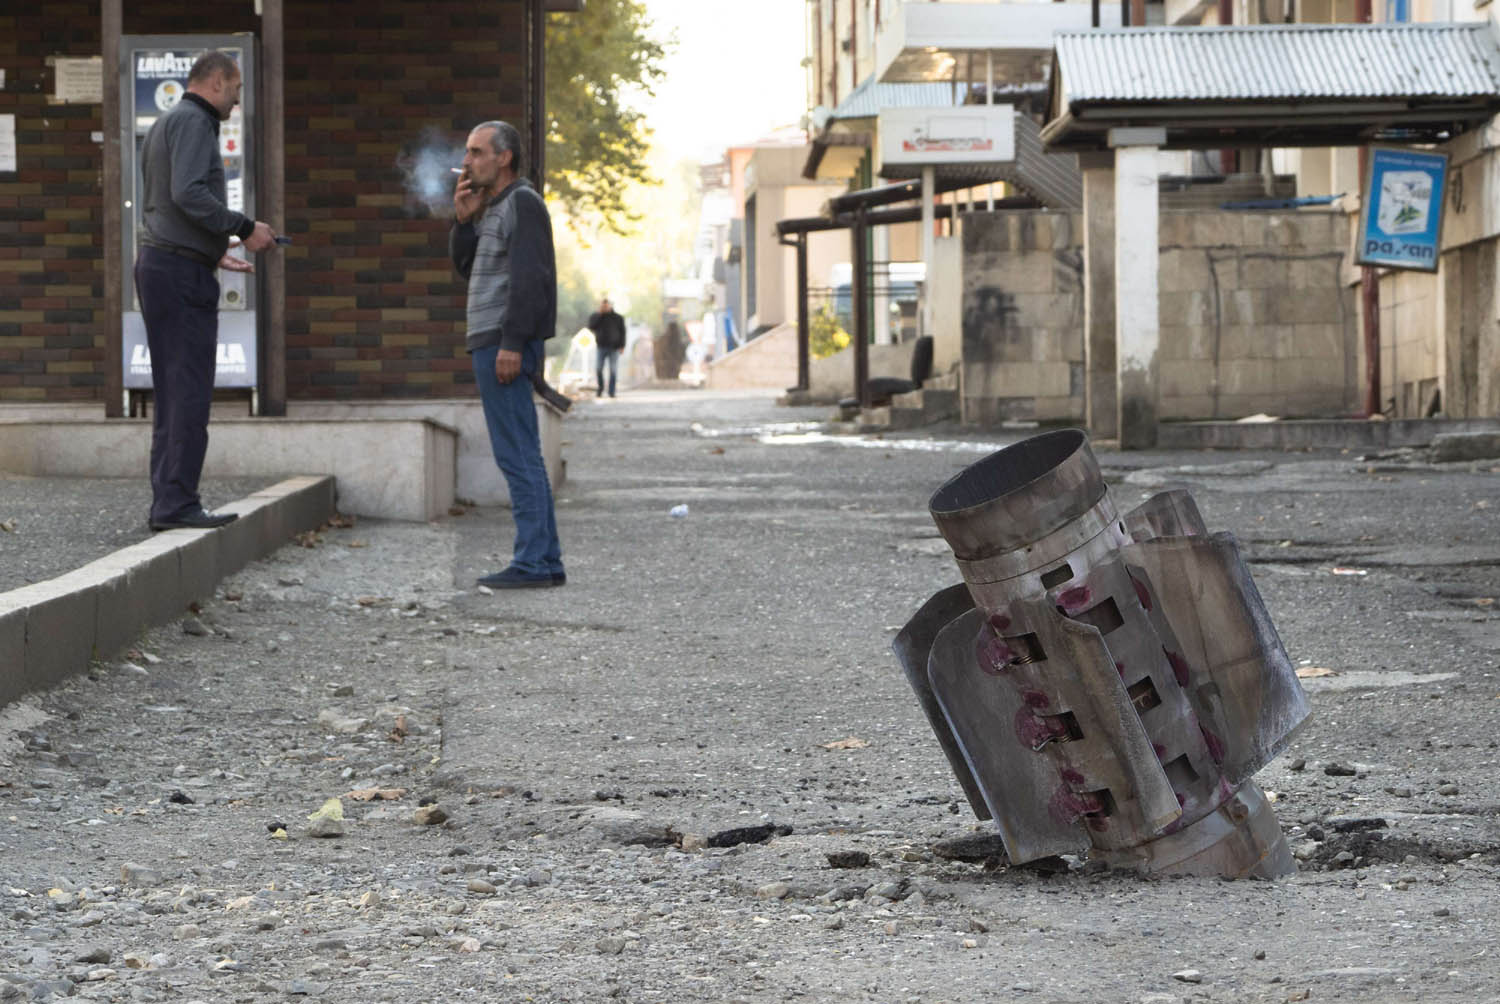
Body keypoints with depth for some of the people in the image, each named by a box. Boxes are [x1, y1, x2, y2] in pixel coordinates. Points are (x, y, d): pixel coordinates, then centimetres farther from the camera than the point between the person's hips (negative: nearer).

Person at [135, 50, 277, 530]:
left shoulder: (166, 123, 22)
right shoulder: (192, 122, -9)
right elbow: (189, 193, -22)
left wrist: (214, 253, 25)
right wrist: (245, 228, -16)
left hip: (158, 262, 10)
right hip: (183, 271, -10)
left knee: (172, 394, 11)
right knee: (189, 392, -10)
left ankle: (167, 503, 12)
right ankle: (177, 503, -12)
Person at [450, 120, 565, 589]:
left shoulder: (522, 202, -9)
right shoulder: (492, 207, 20)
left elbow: (528, 276, -18)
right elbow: (466, 268, 21)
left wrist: (512, 343, -24)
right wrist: (464, 220, 7)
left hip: (505, 343, -10)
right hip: (489, 342, 10)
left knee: (517, 454, -11)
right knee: (522, 456, 9)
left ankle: (533, 562, -13)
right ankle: (545, 561, 11)